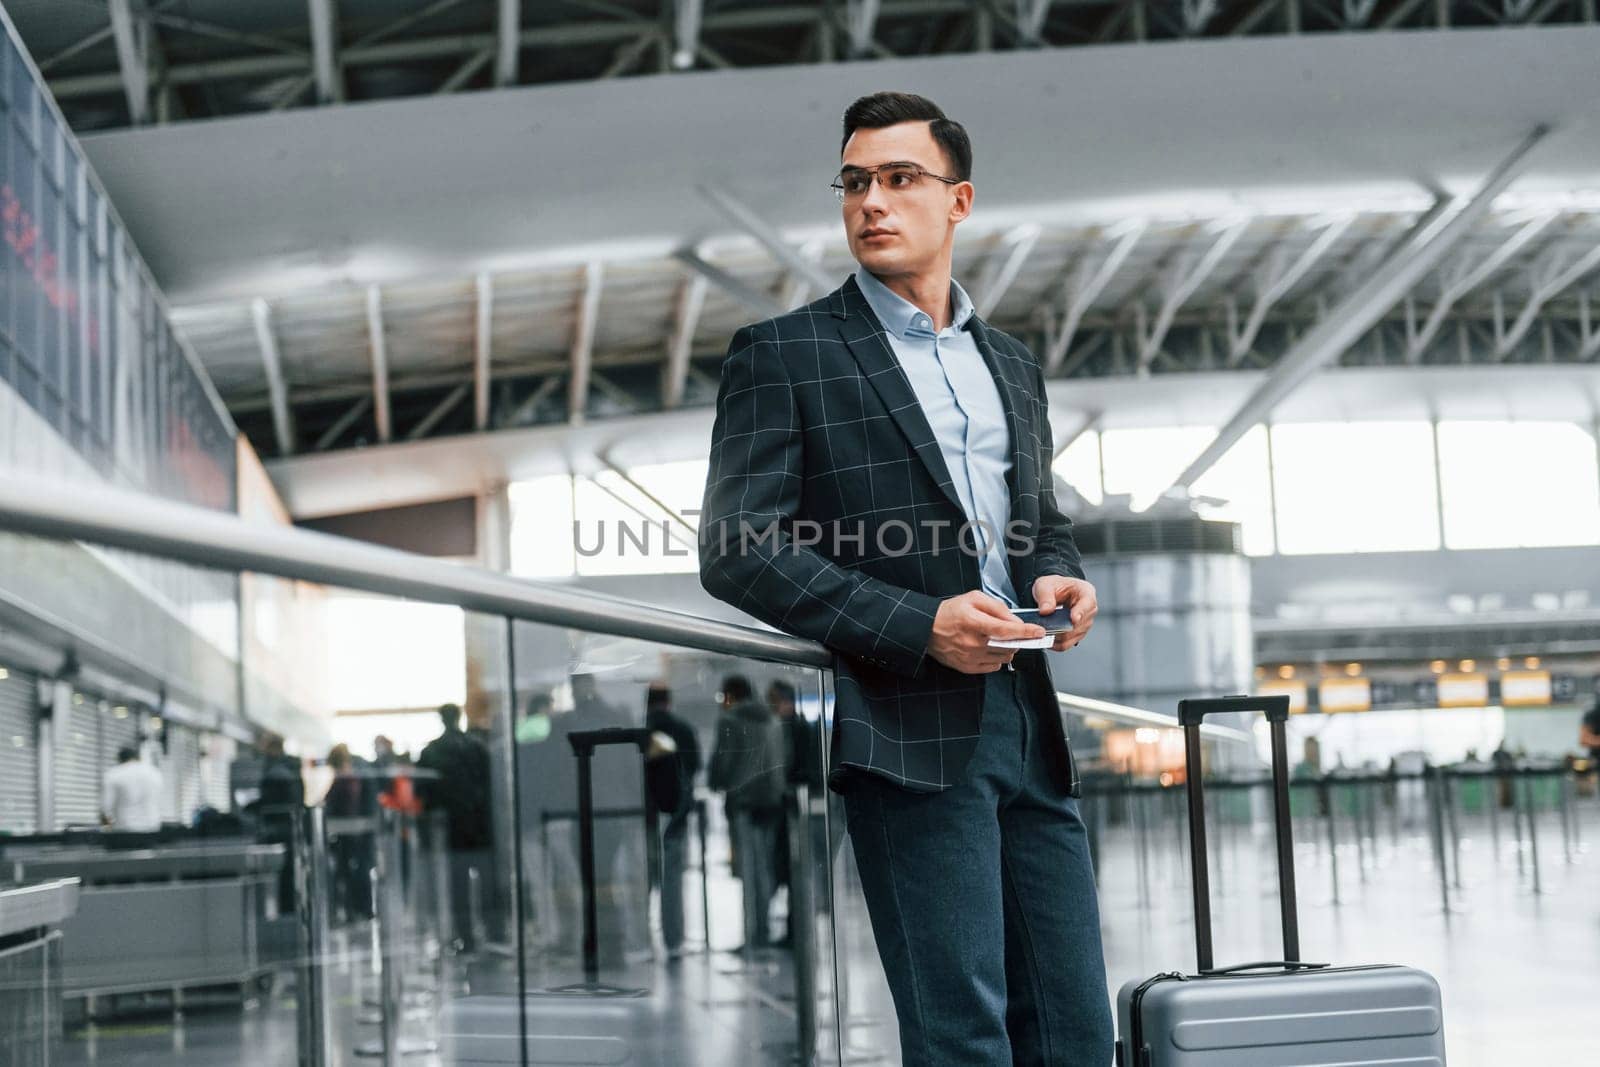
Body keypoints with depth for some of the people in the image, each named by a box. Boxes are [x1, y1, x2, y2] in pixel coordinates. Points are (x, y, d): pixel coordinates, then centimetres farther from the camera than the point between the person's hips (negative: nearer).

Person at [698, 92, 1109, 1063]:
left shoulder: (1013, 364, 20)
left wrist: (1059, 580, 3)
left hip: (1029, 727, 6)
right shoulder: (781, 355, 1)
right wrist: (918, 626, -16)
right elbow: (738, 550, -7)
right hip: (908, 734, -6)